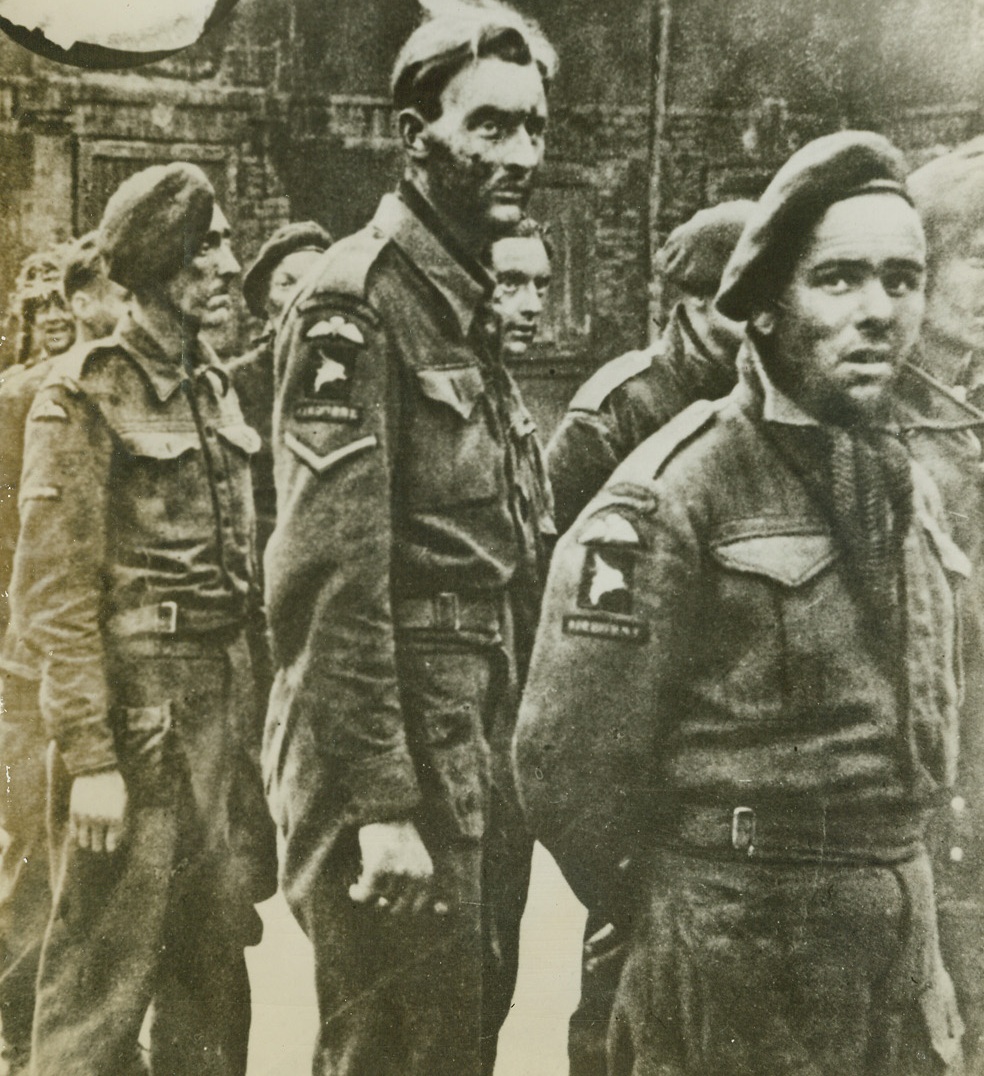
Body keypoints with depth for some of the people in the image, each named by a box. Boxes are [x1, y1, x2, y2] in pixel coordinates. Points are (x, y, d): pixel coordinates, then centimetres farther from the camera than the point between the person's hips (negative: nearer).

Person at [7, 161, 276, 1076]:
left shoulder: (214, 389, 12)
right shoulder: (86, 393, -9)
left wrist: (248, 716, 12)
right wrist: (88, 757, -18)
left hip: (224, 702, 7)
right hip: (138, 711, -7)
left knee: (213, 974, 16)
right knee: (101, 984, 3)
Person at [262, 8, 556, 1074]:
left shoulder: (467, 310, 14)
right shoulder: (354, 299, -13)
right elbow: (330, 577, -20)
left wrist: (507, 763, 19)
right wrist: (379, 804, -22)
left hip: (482, 752, 9)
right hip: (395, 748, -9)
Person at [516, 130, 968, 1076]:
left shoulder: (909, 487, 7)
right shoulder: (679, 493, -16)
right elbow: (567, 759, -16)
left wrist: (893, 878, 12)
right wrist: (667, 919, -3)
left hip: (907, 935, 7)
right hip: (739, 962, -6)